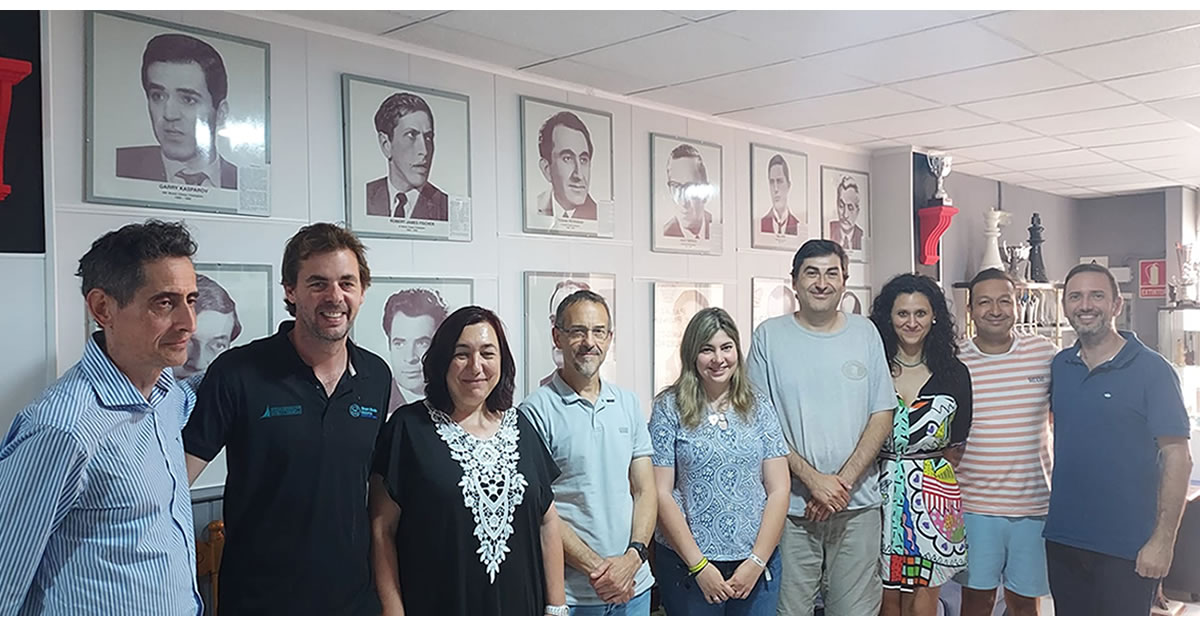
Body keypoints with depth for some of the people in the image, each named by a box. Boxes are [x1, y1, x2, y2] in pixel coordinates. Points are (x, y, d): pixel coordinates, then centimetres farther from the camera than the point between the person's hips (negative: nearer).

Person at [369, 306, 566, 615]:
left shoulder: (521, 428, 5)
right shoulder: (409, 427, -7)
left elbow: (547, 522, 7)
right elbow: (382, 530, -8)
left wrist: (556, 607, 4)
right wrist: (393, 616, -12)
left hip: (518, 608, 4)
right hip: (434, 610, -3)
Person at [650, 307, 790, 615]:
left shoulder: (759, 408, 4)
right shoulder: (669, 408, -4)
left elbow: (779, 490, 2)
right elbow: (661, 494, -7)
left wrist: (757, 561, -7)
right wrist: (699, 565, -10)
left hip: (757, 565, 2)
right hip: (688, 565, -2)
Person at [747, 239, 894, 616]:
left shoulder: (865, 334, 6)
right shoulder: (769, 336, -1)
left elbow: (882, 416, 3)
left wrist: (844, 480, -8)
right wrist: (813, 479, -12)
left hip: (858, 503, 2)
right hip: (791, 504, -2)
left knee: (857, 613, 10)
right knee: (789, 612, 5)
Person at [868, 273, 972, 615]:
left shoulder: (954, 374, 4)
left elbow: (956, 445, 11)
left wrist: (935, 477, 8)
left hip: (933, 496, 1)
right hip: (881, 491, -1)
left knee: (922, 600, 3)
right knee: (888, 598, 8)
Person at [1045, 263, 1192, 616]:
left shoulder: (1152, 370, -9)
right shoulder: (1059, 366, 6)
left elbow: (1177, 457, -12)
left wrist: (1163, 540, -16)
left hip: (1127, 547, -5)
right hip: (1063, 538, 5)